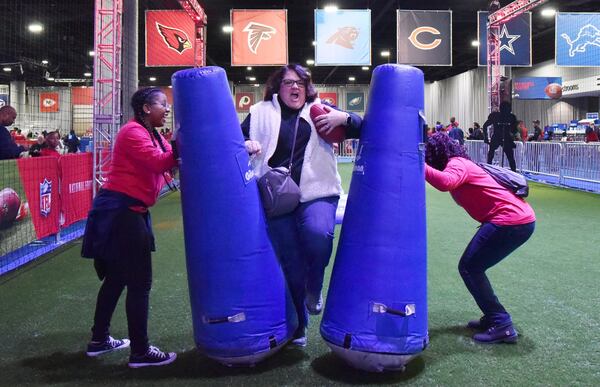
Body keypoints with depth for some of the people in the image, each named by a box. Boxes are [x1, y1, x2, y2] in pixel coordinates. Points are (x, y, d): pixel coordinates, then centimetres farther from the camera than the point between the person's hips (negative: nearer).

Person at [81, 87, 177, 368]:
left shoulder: (152, 134, 18)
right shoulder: (133, 132, -13)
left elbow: (166, 160, 6)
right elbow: (158, 162, -25)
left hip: (130, 211, 11)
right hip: (120, 210, -11)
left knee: (117, 277, 17)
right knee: (139, 282, -7)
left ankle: (99, 340, 29)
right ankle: (140, 352, 1)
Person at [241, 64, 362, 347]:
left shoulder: (319, 111, 14)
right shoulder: (261, 113, 14)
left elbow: (361, 130, 13)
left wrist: (344, 118, -8)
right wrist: (245, 145, -5)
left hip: (316, 193, -1)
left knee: (318, 235, -31)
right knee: (290, 263, 4)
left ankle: (314, 289, -1)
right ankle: (298, 327, 22)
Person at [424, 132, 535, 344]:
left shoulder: (456, 164, -10)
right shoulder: (461, 163, 22)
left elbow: (445, 182, -31)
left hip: (511, 221, -10)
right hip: (522, 219, 10)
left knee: (469, 268, -2)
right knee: (473, 267, 16)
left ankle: (501, 326, -2)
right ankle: (493, 317, 23)